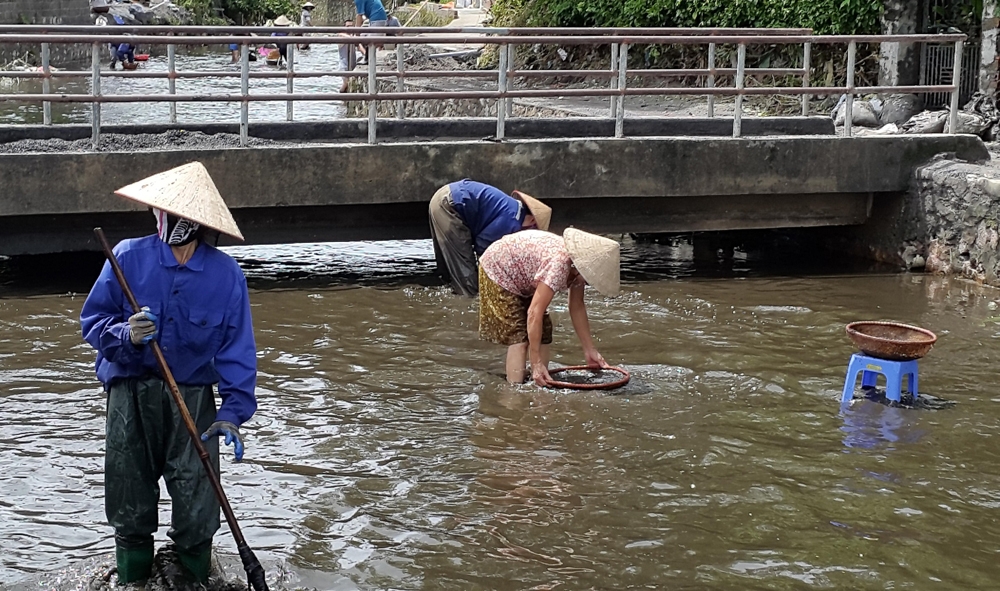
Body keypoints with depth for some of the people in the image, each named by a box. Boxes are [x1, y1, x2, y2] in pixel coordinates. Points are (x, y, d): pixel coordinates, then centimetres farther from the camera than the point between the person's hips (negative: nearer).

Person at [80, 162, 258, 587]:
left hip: (194, 398, 0)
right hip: (131, 396, 1)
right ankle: (133, 582, 29)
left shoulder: (226, 274, -5)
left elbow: (237, 348, -4)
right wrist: (125, 335, -22)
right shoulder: (128, 257, -6)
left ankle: (193, 581, 21)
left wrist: (233, 410, -12)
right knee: (131, 509, 10)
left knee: (197, 514, 0)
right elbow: (92, 319, 0)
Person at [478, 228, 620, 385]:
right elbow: (534, 312, -40)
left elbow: (577, 307, 0)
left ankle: (540, 383, 7)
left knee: (543, 331, 2)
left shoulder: (579, 263, -12)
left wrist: (590, 351, -1)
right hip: (498, 270, -9)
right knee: (519, 335, -16)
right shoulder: (559, 264, -38)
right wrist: (536, 363, -40)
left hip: (521, 280, 9)